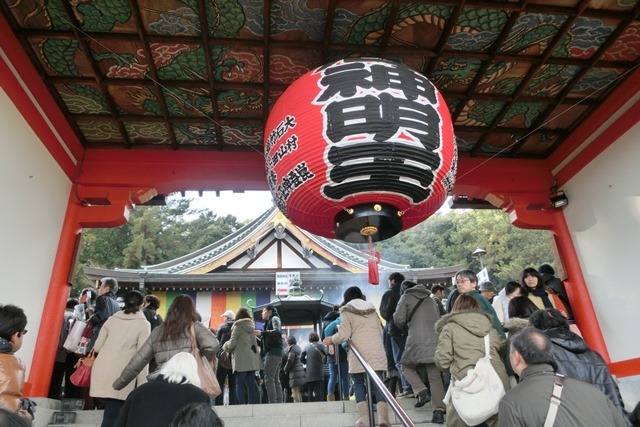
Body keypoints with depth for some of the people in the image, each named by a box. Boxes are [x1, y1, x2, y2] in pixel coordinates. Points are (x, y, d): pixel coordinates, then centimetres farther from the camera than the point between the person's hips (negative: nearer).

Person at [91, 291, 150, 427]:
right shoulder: (143, 324, -2)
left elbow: (97, 347, 14)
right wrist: (142, 385, -4)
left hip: (102, 371, 5)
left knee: (111, 414, 18)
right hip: (121, 375, -5)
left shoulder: (111, 319, 12)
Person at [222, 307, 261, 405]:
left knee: (239, 383, -1)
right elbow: (256, 343, 13)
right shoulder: (252, 326, 14)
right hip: (253, 360, 6)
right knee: (250, 385, 7)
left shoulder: (238, 326, -4)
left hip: (242, 361, -6)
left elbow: (232, 344, -6)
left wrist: (225, 346, 14)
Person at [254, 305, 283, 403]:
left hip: (273, 352, -10)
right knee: (275, 379, 8)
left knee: (268, 379, -13)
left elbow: (278, 331, -21)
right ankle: (279, 402, 8)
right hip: (274, 352, 10)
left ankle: (273, 402, -16)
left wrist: (262, 332, -24)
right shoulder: (269, 321, 26)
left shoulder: (274, 318, 0)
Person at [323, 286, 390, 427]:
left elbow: (343, 335, -6)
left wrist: (331, 340, 12)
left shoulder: (347, 311, 4)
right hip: (377, 352, 4)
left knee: (359, 384, 9)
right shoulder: (372, 309, 20)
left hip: (359, 353, -3)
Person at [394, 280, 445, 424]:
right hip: (436, 340, 5)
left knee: (407, 367, 17)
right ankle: (439, 410, -1)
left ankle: (422, 392, -2)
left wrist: (406, 324, 19)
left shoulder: (406, 297, 8)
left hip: (417, 340, -5)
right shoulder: (430, 299, 26)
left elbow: (399, 319, -1)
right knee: (435, 376, 8)